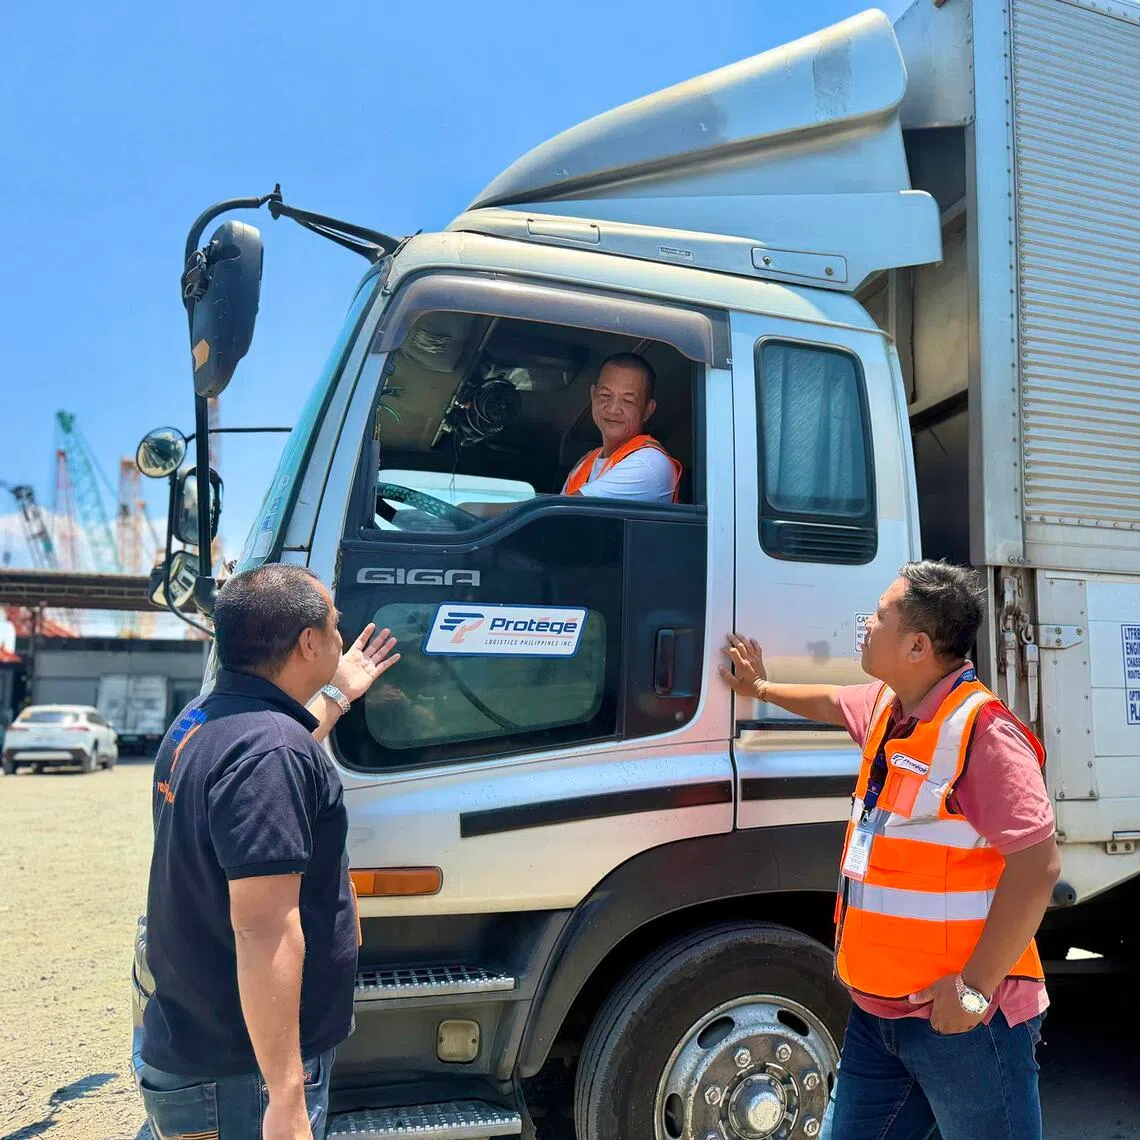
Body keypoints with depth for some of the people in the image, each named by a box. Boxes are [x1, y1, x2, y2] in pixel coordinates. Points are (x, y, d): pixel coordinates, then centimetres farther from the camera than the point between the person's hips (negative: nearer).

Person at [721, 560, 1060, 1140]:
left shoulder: (981, 731, -20)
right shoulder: (887, 708, 7)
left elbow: (1037, 862, -25)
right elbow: (832, 702, 30)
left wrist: (976, 986, -24)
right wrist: (761, 688, 43)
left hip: (960, 1019, -8)